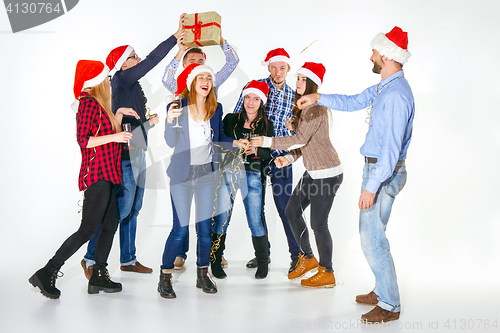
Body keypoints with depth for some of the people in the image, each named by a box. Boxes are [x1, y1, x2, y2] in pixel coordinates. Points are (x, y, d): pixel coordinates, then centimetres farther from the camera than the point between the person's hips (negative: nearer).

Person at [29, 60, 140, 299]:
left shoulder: (98, 104, 18)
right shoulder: (88, 102, -10)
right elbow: (82, 140, -17)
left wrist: (118, 114, 16)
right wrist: (113, 136, -17)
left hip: (105, 175, 10)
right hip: (97, 174, -10)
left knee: (111, 224, 10)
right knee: (88, 229, -9)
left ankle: (98, 277, 16)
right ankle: (47, 274, -1)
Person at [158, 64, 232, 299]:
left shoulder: (216, 108, 7)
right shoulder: (178, 106, -4)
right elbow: (171, 143, -10)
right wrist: (169, 121, -26)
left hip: (206, 173, 4)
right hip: (182, 174, -3)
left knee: (205, 228, 7)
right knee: (180, 229, -6)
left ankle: (203, 275, 23)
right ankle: (165, 277, 11)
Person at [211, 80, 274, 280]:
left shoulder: (267, 125, 9)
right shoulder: (231, 119, 8)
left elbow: (267, 153, 4)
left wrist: (255, 150, -17)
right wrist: (234, 143, -15)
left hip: (253, 175, 0)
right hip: (228, 171, 0)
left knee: (255, 220, -1)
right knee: (222, 217, -3)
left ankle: (262, 262, 17)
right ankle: (216, 261, 12)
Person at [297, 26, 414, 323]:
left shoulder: (396, 95, -21)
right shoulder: (384, 87, 12)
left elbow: (391, 147, -26)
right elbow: (354, 102, 27)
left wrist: (372, 186, -25)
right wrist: (317, 97, 23)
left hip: (385, 172, -10)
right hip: (376, 167, 10)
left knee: (373, 239, -5)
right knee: (370, 232, 18)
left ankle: (390, 305, 9)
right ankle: (383, 291, 32)